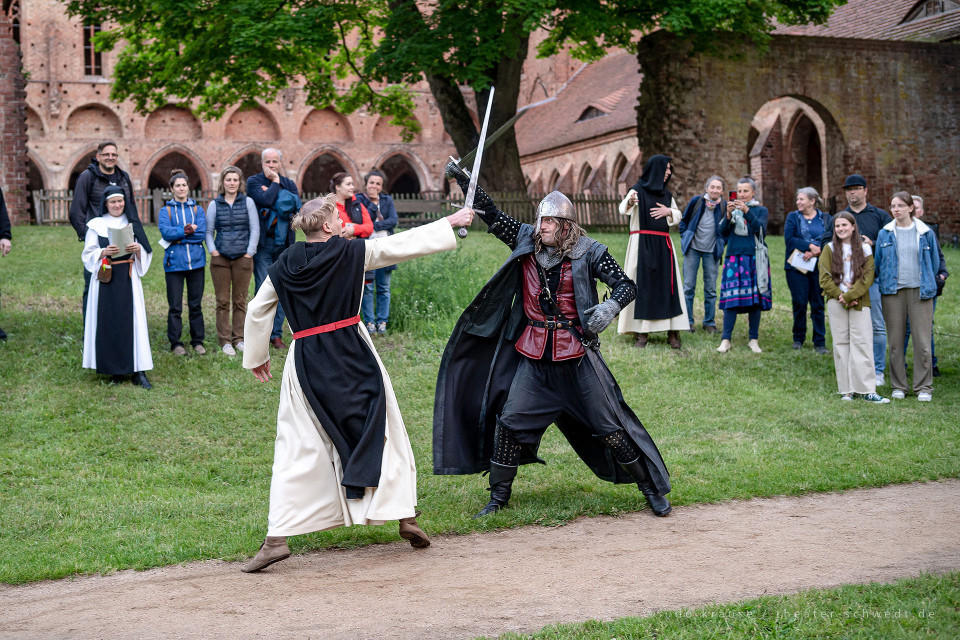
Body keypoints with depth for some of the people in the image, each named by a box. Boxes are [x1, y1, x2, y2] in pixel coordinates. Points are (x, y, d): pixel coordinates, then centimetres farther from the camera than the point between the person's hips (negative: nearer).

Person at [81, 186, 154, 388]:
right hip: (105, 279, -1)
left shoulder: (132, 224, 11)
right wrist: (104, 252, -16)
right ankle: (115, 371, 6)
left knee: (132, 321, -5)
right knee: (108, 322, -3)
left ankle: (138, 371, -7)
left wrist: (138, 249, -10)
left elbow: (145, 254, 12)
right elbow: (87, 255, 2)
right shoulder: (96, 225, 5)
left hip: (128, 278, 1)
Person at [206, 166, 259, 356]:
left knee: (240, 301, 4)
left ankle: (239, 339, 12)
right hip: (220, 259, 0)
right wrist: (212, 250, -3)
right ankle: (225, 340, 6)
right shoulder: (214, 204, 7)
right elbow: (209, 231, 11)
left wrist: (249, 252, -4)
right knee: (222, 301, 1)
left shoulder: (248, 202, 5)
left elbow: (255, 229, 4)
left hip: (242, 258, 0)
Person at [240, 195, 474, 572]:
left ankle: (277, 538, -3)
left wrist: (256, 357, 25)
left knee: (297, 449, 5)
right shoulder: (352, 253, -3)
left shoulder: (284, 267, 4)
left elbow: (257, 310, 11)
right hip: (353, 355, -1)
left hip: (307, 364, 2)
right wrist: (450, 223, 14)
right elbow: (404, 244, 3)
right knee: (384, 429, 13)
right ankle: (406, 516, 14)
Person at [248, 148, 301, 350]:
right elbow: (265, 200, -18)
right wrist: (275, 183, -6)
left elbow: (297, 205, -6)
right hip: (262, 244, -3)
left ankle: (277, 334, 12)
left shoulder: (289, 184, 13)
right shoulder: (254, 181, 1)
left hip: (283, 244, 4)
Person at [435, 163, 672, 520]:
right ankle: (499, 497, 15)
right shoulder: (526, 241, 2)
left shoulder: (587, 252, -8)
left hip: (576, 356, -3)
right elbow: (491, 214, 7)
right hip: (534, 356, 3)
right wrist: (462, 178, -1)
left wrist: (609, 308, -31)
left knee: (608, 426, 1)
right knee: (509, 421, -2)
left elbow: (627, 286, -11)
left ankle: (651, 489, 17)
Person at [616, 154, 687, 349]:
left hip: (663, 245, 5)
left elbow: (678, 215, 23)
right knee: (643, 284, -6)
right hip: (642, 243, -5)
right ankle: (642, 333, -4)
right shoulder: (638, 189, -3)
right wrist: (630, 202, -44)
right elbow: (624, 209, -20)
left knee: (668, 284, -1)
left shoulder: (666, 194, 15)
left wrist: (669, 212, 0)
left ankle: (673, 332, 1)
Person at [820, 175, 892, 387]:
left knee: (877, 326, -2)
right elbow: (824, 243, 9)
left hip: (873, 277, -2)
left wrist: (872, 244, -14)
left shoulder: (880, 216, 7)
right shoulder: (837, 219, 15)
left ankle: (878, 372, 5)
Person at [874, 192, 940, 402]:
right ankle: (898, 386, 15)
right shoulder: (884, 234, 6)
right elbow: (878, 263, 14)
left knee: (922, 341, -3)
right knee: (895, 341, 4)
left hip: (920, 291, -1)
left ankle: (924, 387, 7)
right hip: (892, 292, 1)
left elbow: (935, 261, 13)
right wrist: (884, 283, 11)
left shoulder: (926, 233, 4)